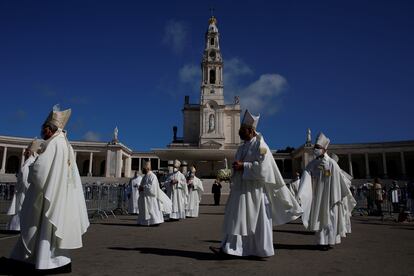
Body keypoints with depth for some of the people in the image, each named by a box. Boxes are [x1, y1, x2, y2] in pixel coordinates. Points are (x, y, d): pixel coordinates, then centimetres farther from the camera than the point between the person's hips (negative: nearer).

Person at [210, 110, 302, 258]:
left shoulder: (259, 145, -10)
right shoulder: (243, 147, 14)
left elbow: (262, 166, -20)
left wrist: (243, 166, -20)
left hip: (253, 189, -8)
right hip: (241, 188, 8)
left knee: (257, 219, 2)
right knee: (236, 218, 6)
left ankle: (263, 249, 14)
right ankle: (228, 247, 10)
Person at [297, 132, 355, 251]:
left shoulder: (331, 163, -10)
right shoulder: (311, 164, 1)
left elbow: (340, 180, -4)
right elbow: (305, 179, -9)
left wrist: (345, 195, 2)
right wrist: (300, 194, -20)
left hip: (329, 196, -4)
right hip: (317, 197, 4)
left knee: (329, 218, 2)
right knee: (319, 218, 9)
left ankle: (329, 241, 13)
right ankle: (321, 241, 19)